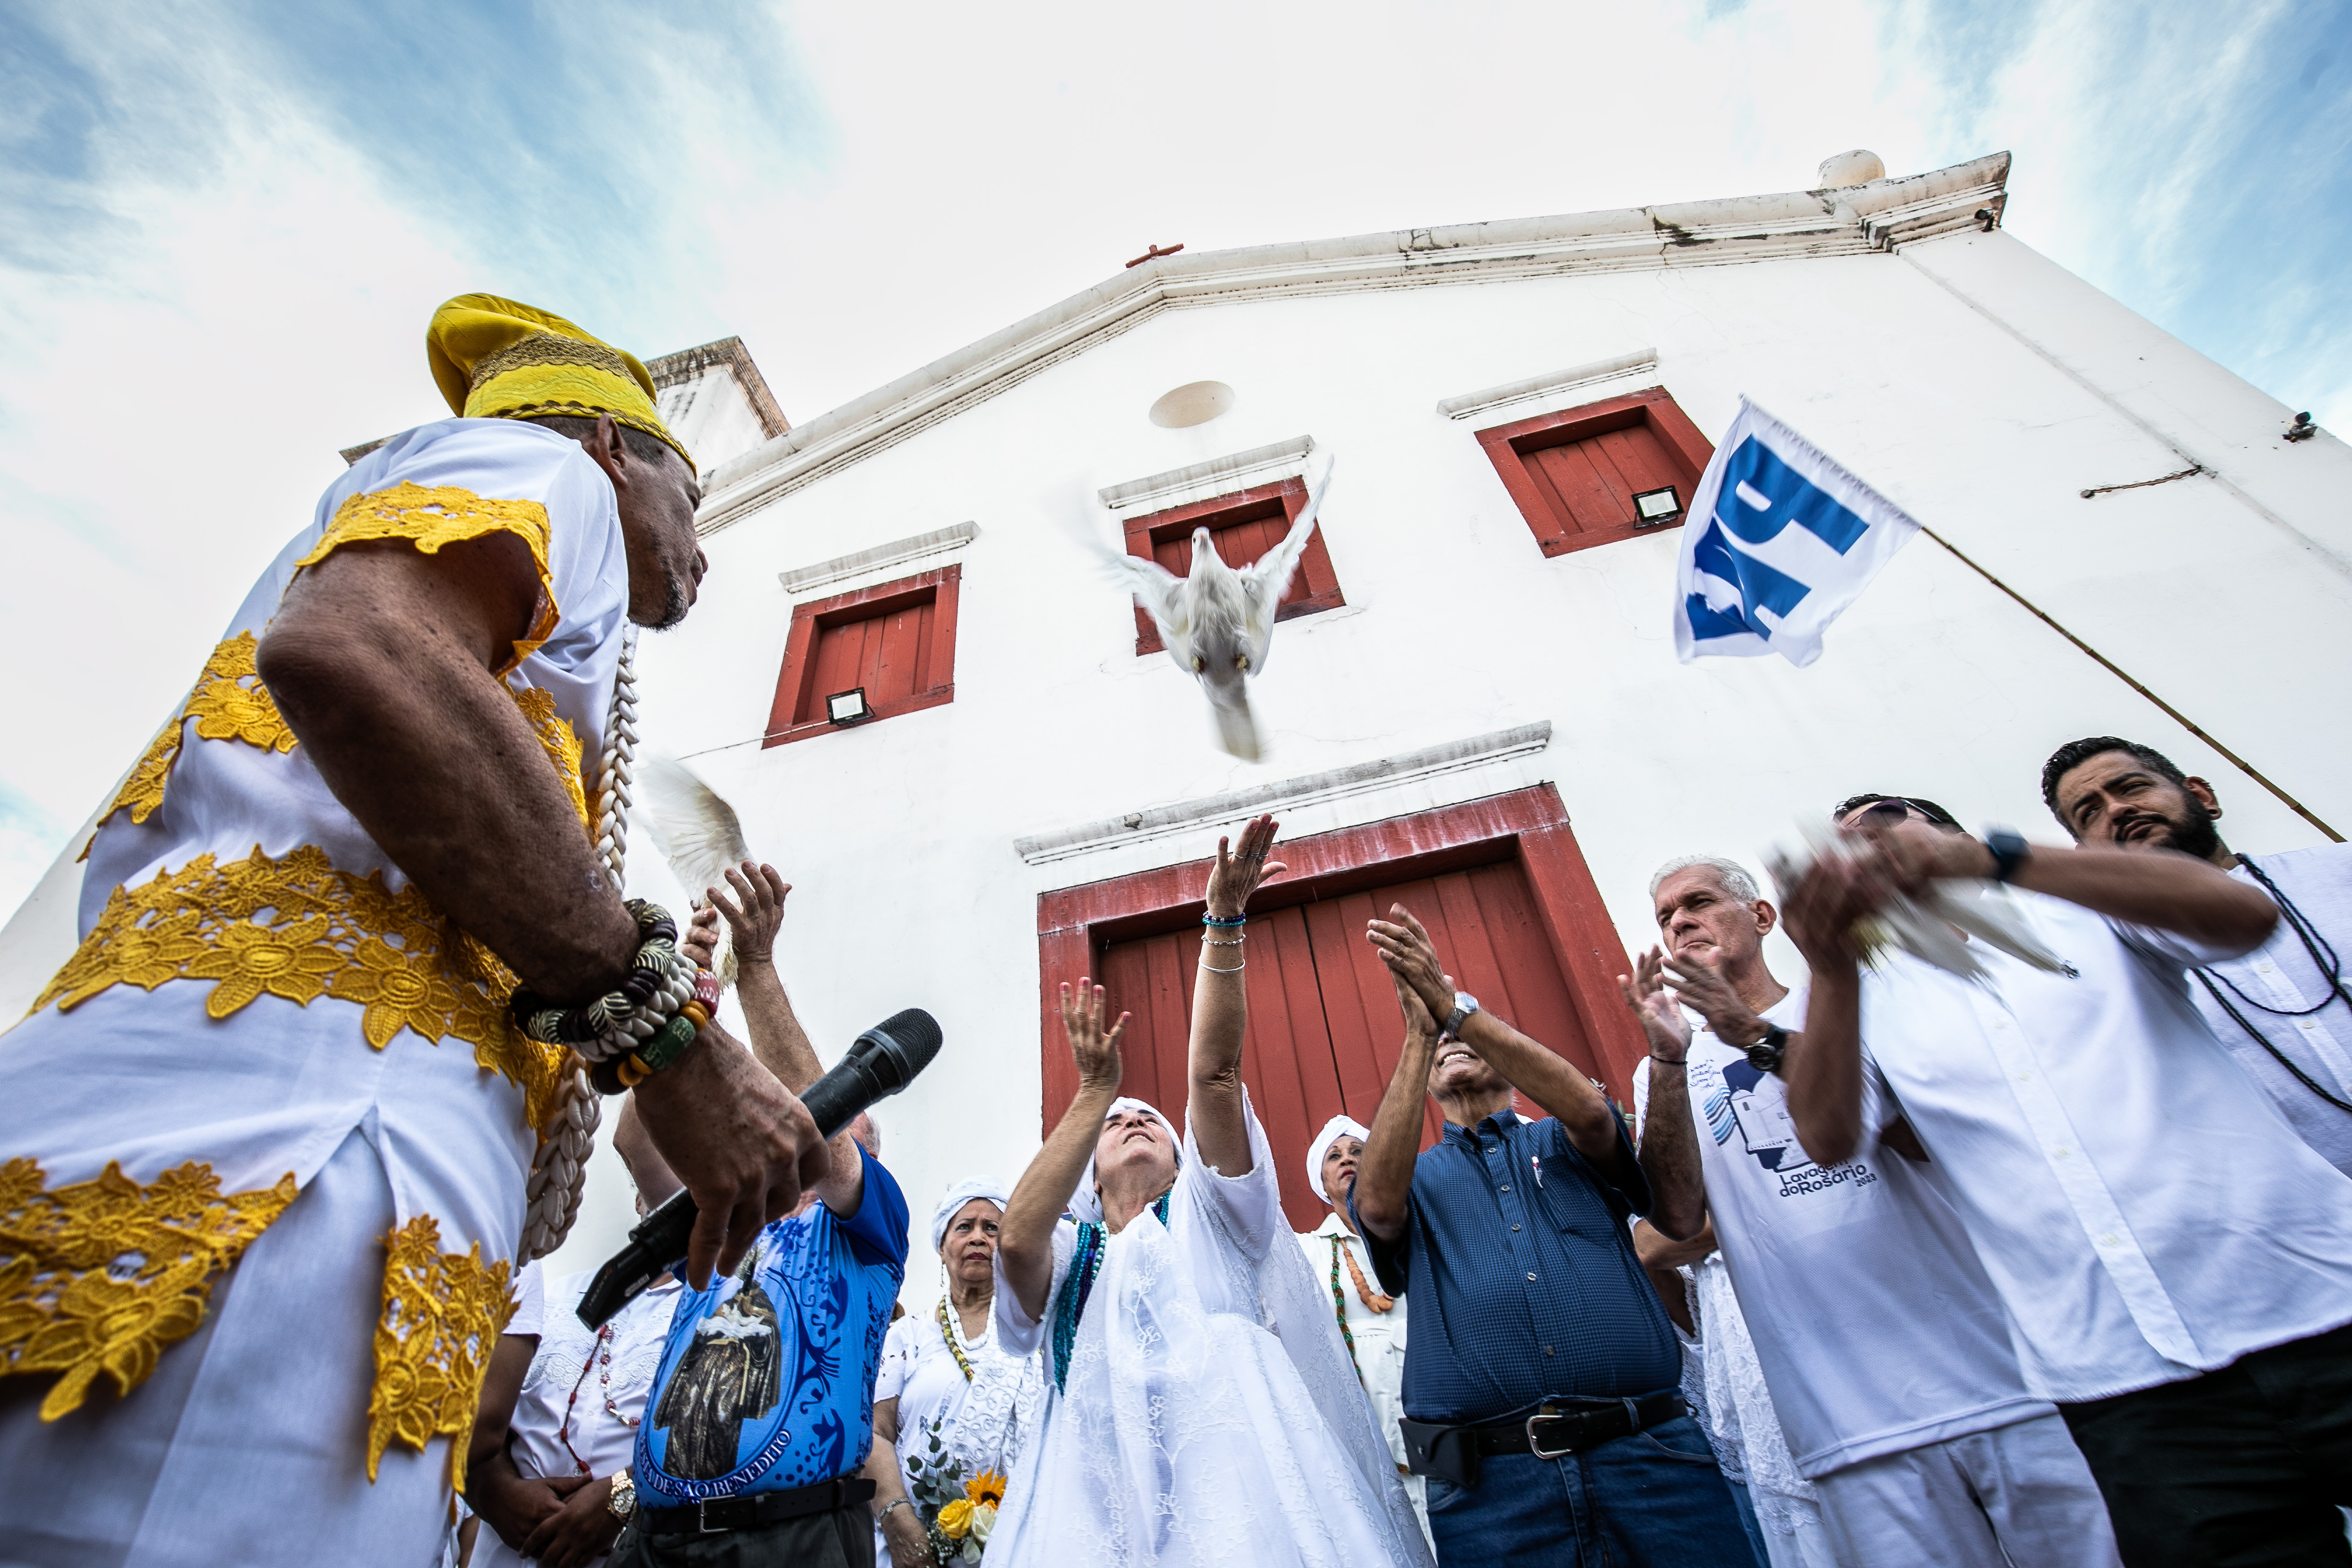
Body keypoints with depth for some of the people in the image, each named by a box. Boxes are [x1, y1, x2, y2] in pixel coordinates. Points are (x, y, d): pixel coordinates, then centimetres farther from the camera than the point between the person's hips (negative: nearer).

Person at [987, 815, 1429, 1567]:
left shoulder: (1207, 1216, 17)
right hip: (1098, 1505, 1)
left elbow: (1213, 1072, 3)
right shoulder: (1065, 1256, 20)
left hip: (1233, 1486, 0)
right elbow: (1016, 1237, -6)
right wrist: (1094, 1093, -2)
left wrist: (1224, 923, -6)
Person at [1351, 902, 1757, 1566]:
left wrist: (1454, 1006, -15)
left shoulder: (1565, 1143, 16)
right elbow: (1377, 1207, -11)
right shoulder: (1415, 1177, 15)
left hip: (1650, 1457, 1)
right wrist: (1418, 1034, -11)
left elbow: (1589, 1108, -10)